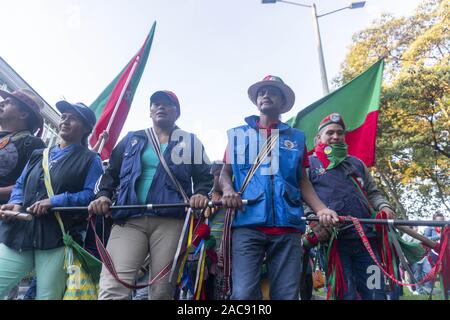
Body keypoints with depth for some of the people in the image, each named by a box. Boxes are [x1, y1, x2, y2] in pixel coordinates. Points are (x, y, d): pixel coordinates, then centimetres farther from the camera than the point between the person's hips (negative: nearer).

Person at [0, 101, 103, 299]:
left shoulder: (89, 159, 3)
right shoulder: (39, 155, 21)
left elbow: (92, 195, -8)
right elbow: (20, 185, 20)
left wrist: (55, 201, -17)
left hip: (57, 240, -5)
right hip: (18, 234, 5)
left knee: (48, 296, 4)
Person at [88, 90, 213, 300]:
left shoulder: (190, 142, 17)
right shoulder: (132, 139, 22)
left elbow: (204, 176, 12)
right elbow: (111, 172, 21)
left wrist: (200, 194, -10)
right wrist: (103, 195, 2)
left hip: (170, 221, -1)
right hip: (129, 219, 2)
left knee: (162, 291, 1)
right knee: (112, 287, -14)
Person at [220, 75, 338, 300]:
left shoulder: (295, 137, 18)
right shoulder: (239, 134, 17)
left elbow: (302, 181, 16)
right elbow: (225, 172, 15)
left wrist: (320, 209, -1)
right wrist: (228, 190, -8)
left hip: (288, 225, 1)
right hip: (248, 224, -1)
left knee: (287, 294, 2)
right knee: (244, 293, -12)